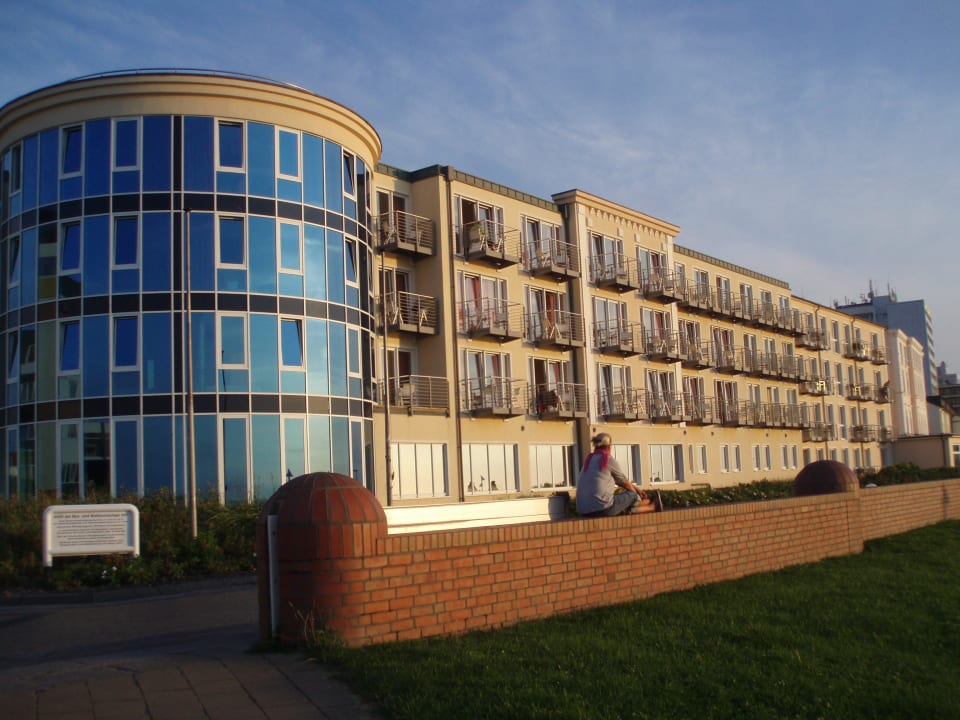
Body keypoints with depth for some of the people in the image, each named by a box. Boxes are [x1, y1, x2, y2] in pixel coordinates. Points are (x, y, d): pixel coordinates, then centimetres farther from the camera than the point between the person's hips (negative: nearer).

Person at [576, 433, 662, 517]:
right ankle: (653, 506, 41)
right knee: (633, 496, 15)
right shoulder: (609, 459, -8)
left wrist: (636, 488, 30)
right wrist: (636, 492, 27)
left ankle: (651, 507, 44)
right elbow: (625, 482, 7)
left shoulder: (589, 460, 15)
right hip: (603, 509, -7)